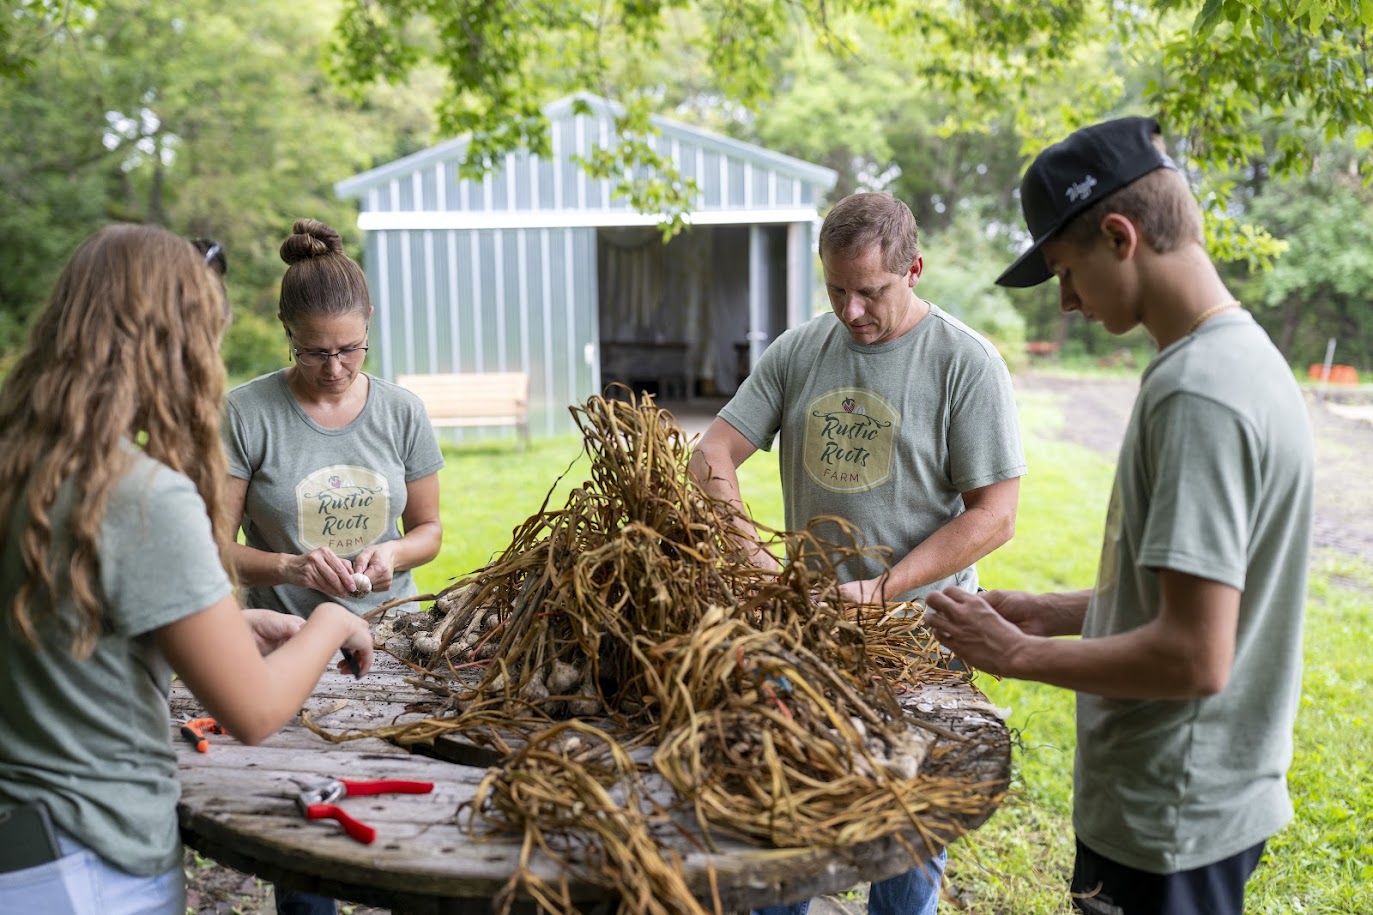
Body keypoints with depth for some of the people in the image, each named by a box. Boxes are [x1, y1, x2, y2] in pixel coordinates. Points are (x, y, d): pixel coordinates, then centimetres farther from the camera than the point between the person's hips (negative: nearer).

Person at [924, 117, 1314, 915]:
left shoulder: (1198, 393, -24)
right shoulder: (1242, 356, 6)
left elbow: (1194, 657, -26)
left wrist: (1019, 655, -15)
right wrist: (1058, 612, 9)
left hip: (1171, 822, -9)